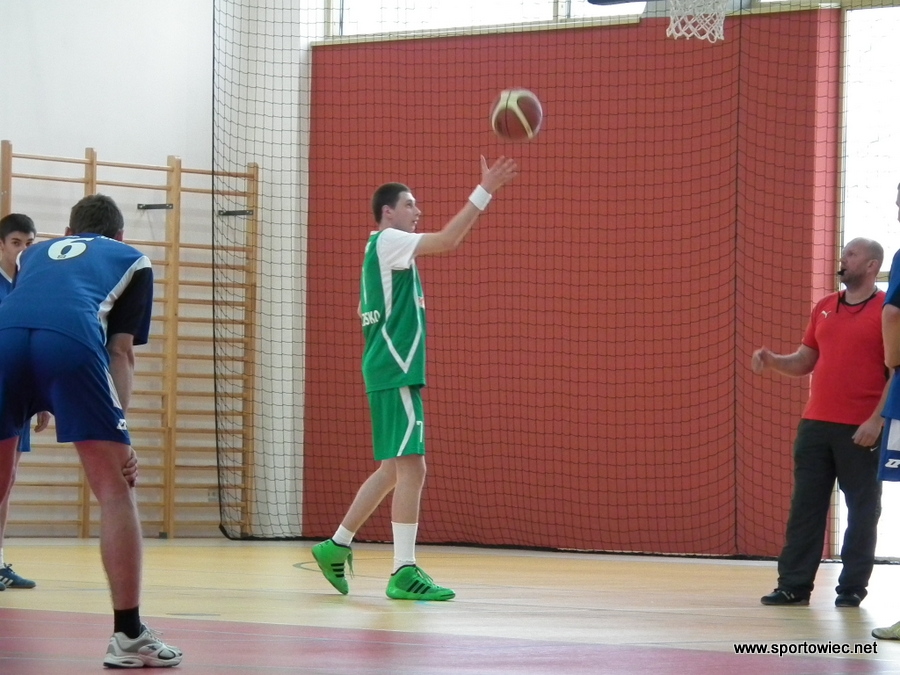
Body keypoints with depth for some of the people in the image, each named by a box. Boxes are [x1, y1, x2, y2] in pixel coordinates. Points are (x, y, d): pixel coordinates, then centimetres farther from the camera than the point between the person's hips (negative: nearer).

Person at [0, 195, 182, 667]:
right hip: (72, 341, -3)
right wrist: (119, 435, 10)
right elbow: (120, 351, 16)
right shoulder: (132, 261, 29)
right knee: (115, 491, 5)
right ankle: (128, 635, 2)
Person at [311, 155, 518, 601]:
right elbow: (447, 241, -20)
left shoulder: (383, 250, 21)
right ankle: (404, 572, -15)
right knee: (410, 467, -13)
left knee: (394, 468, 16)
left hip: (392, 372, 10)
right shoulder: (388, 241, -7)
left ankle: (337, 546, 22)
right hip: (395, 373, -10)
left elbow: (364, 312, 27)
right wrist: (485, 192, -21)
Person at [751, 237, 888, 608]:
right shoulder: (824, 307, 14)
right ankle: (794, 585, 8)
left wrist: (877, 419, -16)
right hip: (815, 424, 6)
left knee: (862, 510, 1)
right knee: (805, 505, 5)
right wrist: (773, 361, -2)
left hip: (861, 429, -6)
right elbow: (804, 361, 19)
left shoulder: (887, 310, -5)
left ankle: (852, 587, 7)